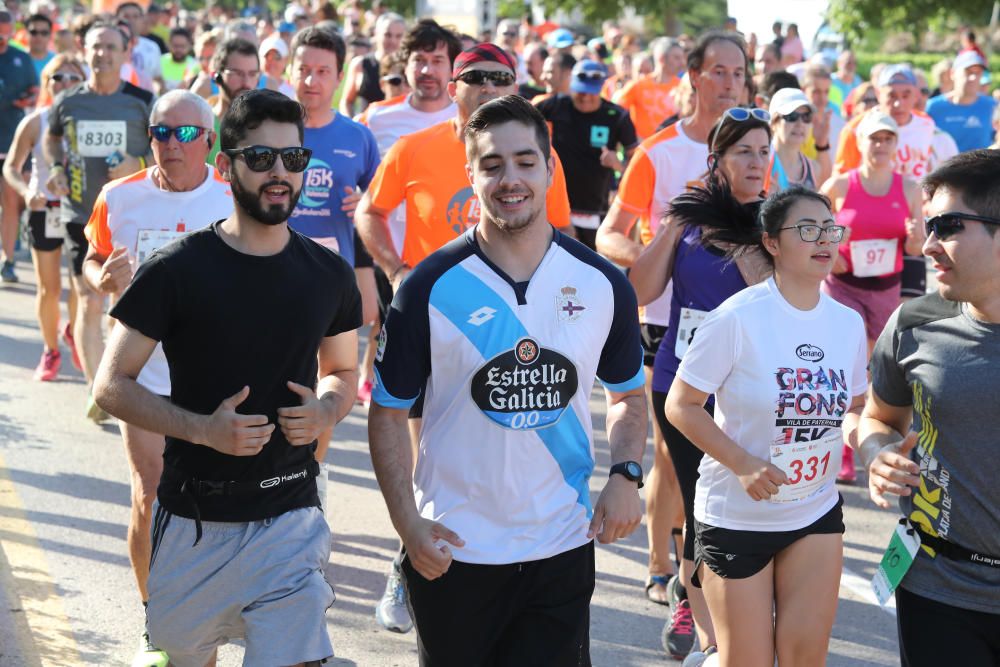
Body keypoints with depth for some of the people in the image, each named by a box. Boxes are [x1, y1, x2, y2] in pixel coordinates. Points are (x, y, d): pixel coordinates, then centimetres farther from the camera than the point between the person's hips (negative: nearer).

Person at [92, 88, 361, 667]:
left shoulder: (330, 274, 2)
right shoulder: (176, 271, -8)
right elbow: (113, 385, -6)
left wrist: (325, 412, -6)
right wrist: (203, 429, -20)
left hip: (292, 517, 1)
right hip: (194, 520, -1)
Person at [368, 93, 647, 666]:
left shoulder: (602, 284, -1)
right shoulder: (431, 286, -8)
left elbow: (629, 393, 13)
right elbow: (389, 412, -2)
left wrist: (627, 476, -4)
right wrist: (407, 522, -12)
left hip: (563, 548, 1)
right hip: (452, 553, -1)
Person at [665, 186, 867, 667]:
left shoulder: (849, 323, -1)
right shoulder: (738, 318, -17)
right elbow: (681, 405, -13)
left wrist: (856, 430, -11)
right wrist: (742, 464, -24)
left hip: (816, 513, 4)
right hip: (736, 515, -4)